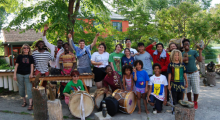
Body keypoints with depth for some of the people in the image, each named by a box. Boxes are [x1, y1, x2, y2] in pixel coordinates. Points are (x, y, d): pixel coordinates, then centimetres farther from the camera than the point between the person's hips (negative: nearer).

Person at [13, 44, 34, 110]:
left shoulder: (30, 57, 5)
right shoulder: (19, 56, 4)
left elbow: (32, 66, 3)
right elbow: (16, 66, 3)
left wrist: (31, 74, -11)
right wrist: (14, 75, -3)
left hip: (27, 74, -1)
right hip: (20, 74, 1)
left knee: (29, 88, -7)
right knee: (21, 88, 9)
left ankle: (30, 104, -7)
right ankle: (24, 101, 25)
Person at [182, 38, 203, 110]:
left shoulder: (193, 52, -1)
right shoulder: (182, 54, 7)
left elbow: (200, 60, -9)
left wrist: (200, 52, -16)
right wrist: (183, 60, -11)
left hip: (194, 73, -2)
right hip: (186, 74, 3)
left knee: (195, 89, 2)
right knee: (188, 89, 9)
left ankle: (195, 102, 19)